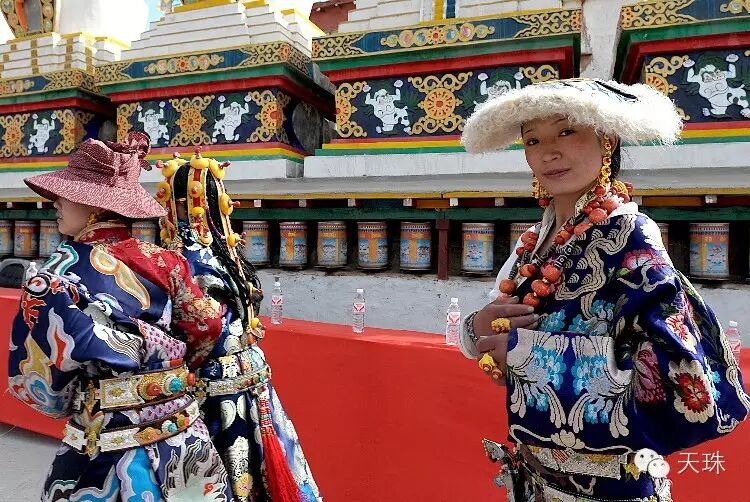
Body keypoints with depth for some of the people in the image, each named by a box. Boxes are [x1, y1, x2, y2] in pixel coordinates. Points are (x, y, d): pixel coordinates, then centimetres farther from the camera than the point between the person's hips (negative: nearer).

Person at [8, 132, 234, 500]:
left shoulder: (53, 280, -16)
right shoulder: (163, 261, -7)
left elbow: (36, 384, -11)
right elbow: (209, 326, 2)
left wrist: (80, 405, 10)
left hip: (104, 453, -3)